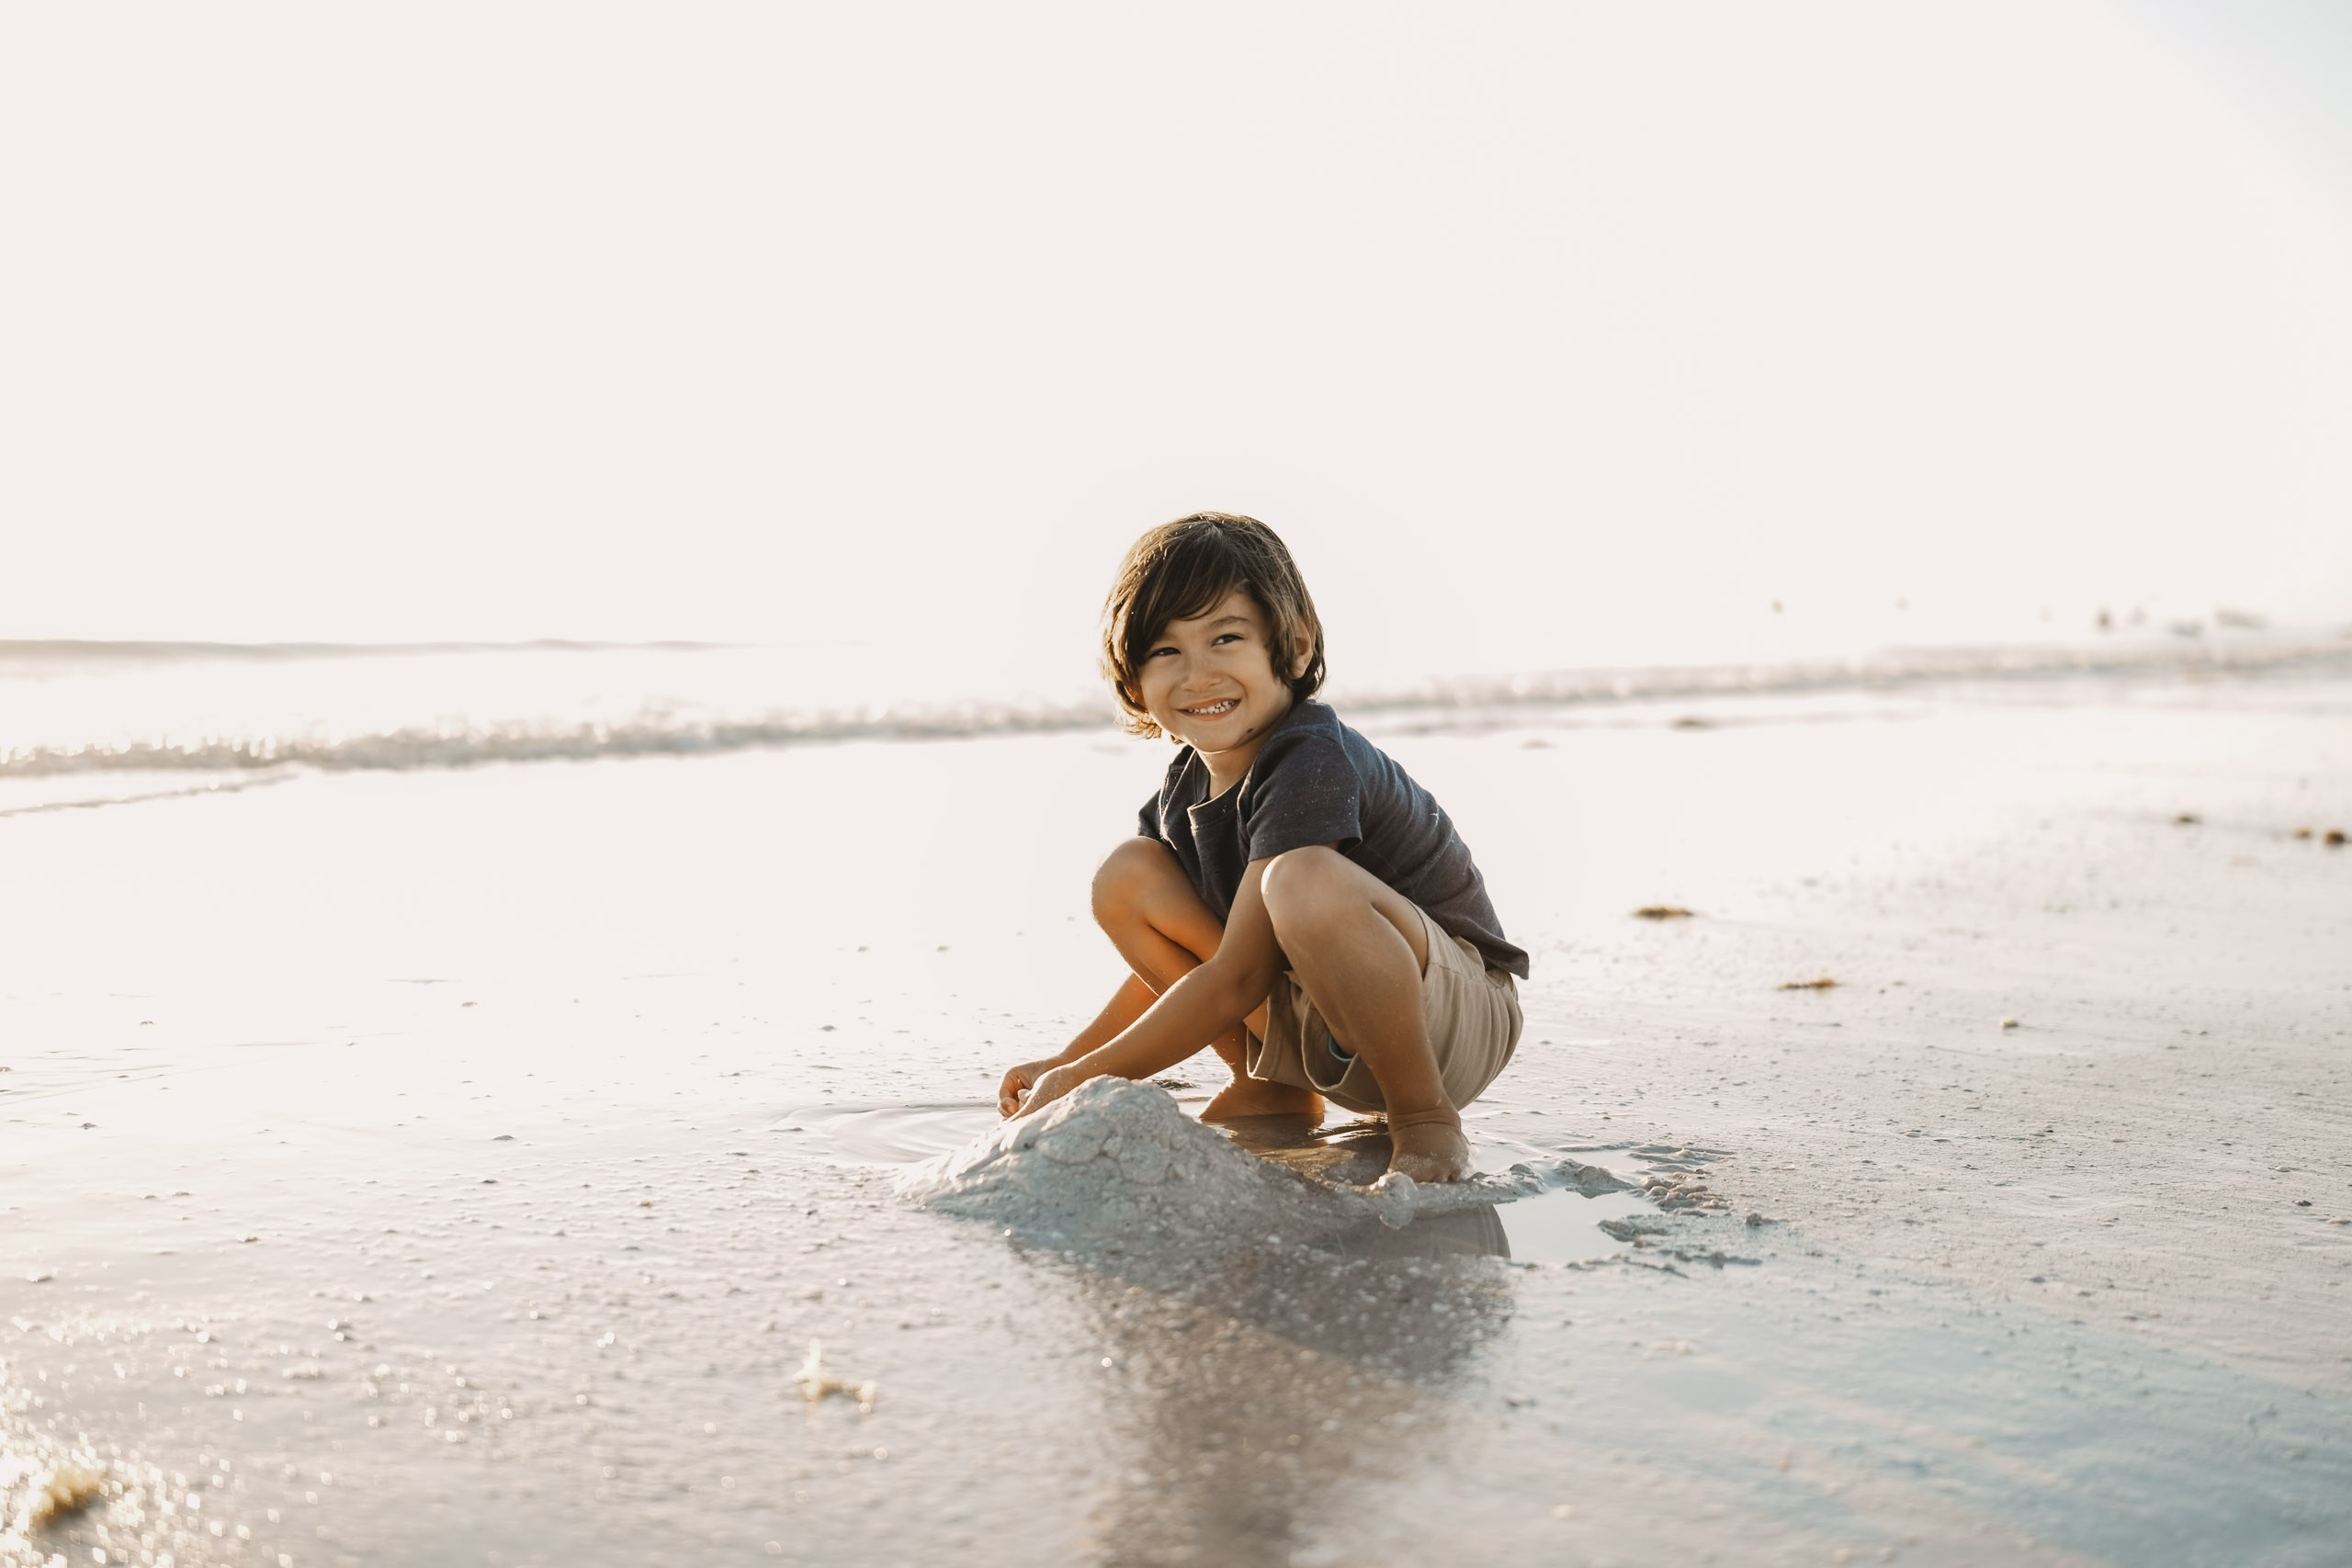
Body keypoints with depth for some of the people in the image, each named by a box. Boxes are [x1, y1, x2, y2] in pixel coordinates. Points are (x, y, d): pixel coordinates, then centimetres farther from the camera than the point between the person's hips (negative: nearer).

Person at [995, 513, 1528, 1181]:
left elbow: (1235, 980, -26)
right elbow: (1168, 951, 15)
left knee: (1303, 881, -38)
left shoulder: (1313, 764, -25)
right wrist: (1067, 1063, 6)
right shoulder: (1182, 791, 1)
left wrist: (1083, 1082, -19)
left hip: (1457, 1015, -8)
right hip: (1318, 1032, 8)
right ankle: (1275, 1089, 8)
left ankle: (1425, 1118, -16)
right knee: (1126, 877, -2)